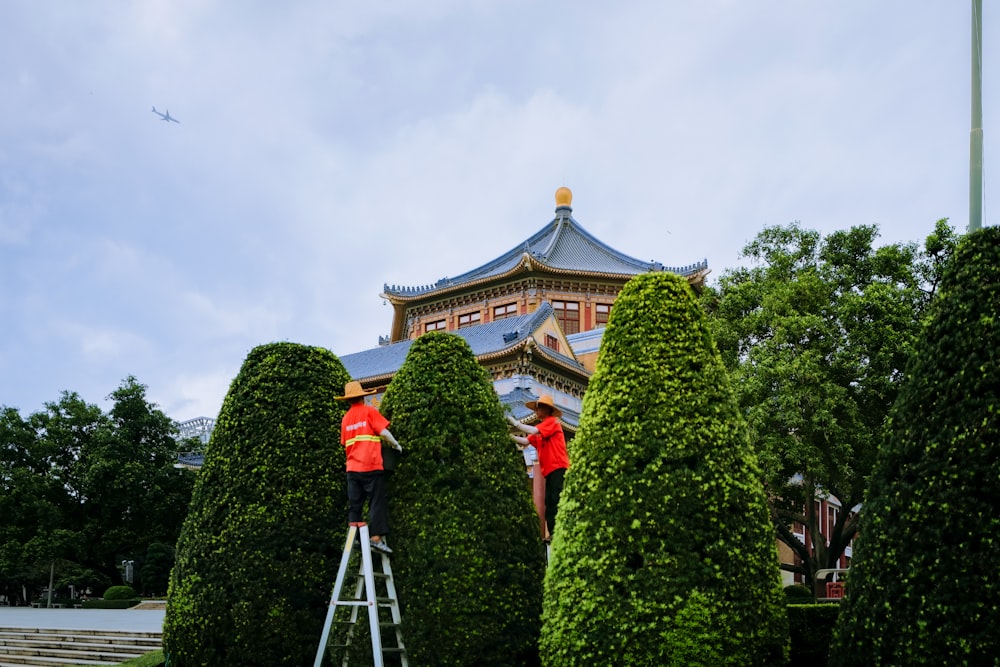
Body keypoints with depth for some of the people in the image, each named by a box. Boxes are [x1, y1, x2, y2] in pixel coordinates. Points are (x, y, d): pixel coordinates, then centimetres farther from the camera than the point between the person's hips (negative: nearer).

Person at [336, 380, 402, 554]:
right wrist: (396, 445, 6)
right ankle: (376, 538, -11)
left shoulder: (346, 418, 13)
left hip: (352, 468, 5)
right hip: (371, 466, -5)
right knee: (376, 503, -3)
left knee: (354, 505, 8)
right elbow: (383, 431, -9)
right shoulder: (369, 411, -2)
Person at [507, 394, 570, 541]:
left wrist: (515, 423, -11)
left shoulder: (552, 422, -4)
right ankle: (553, 534, 6)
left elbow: (533, 431, -18)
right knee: (549, 503, 6)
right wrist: (509, 436, 2)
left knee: (556, 501, -16)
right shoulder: (540, 429, 20)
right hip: (549, 470, 9)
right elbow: (526, 441, 12)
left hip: (558, 468, -9)